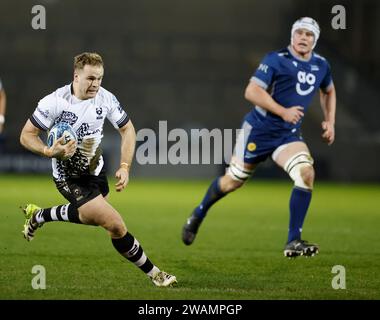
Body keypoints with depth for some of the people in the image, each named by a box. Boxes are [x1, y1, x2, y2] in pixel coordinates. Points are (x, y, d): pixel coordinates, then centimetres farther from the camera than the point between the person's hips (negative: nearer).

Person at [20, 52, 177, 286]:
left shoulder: (105, 98, -11)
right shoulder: (55, 102, -24)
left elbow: (127, 129, 2)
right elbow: (27, 135, -16)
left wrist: (125, 167, -9)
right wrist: (50, 152, -34)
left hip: (95, 171, 6)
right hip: (69, 178, -6)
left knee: (89, 217, 30)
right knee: (116, 225, -16)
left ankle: (38, 215, 51)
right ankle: (153, 273, 0)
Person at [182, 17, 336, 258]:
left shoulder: (321, 65, 5)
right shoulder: (276, 60, -14)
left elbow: (329, 91, 26)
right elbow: (252, 92, -21)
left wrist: (330, 122, 13)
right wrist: (283, 112, -27)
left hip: (289, 136, 4)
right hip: (259, 130, -4)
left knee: (306, 173, -21)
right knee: (233, 181, 7)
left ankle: (294, 242, -15)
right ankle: (198, 215, 37)